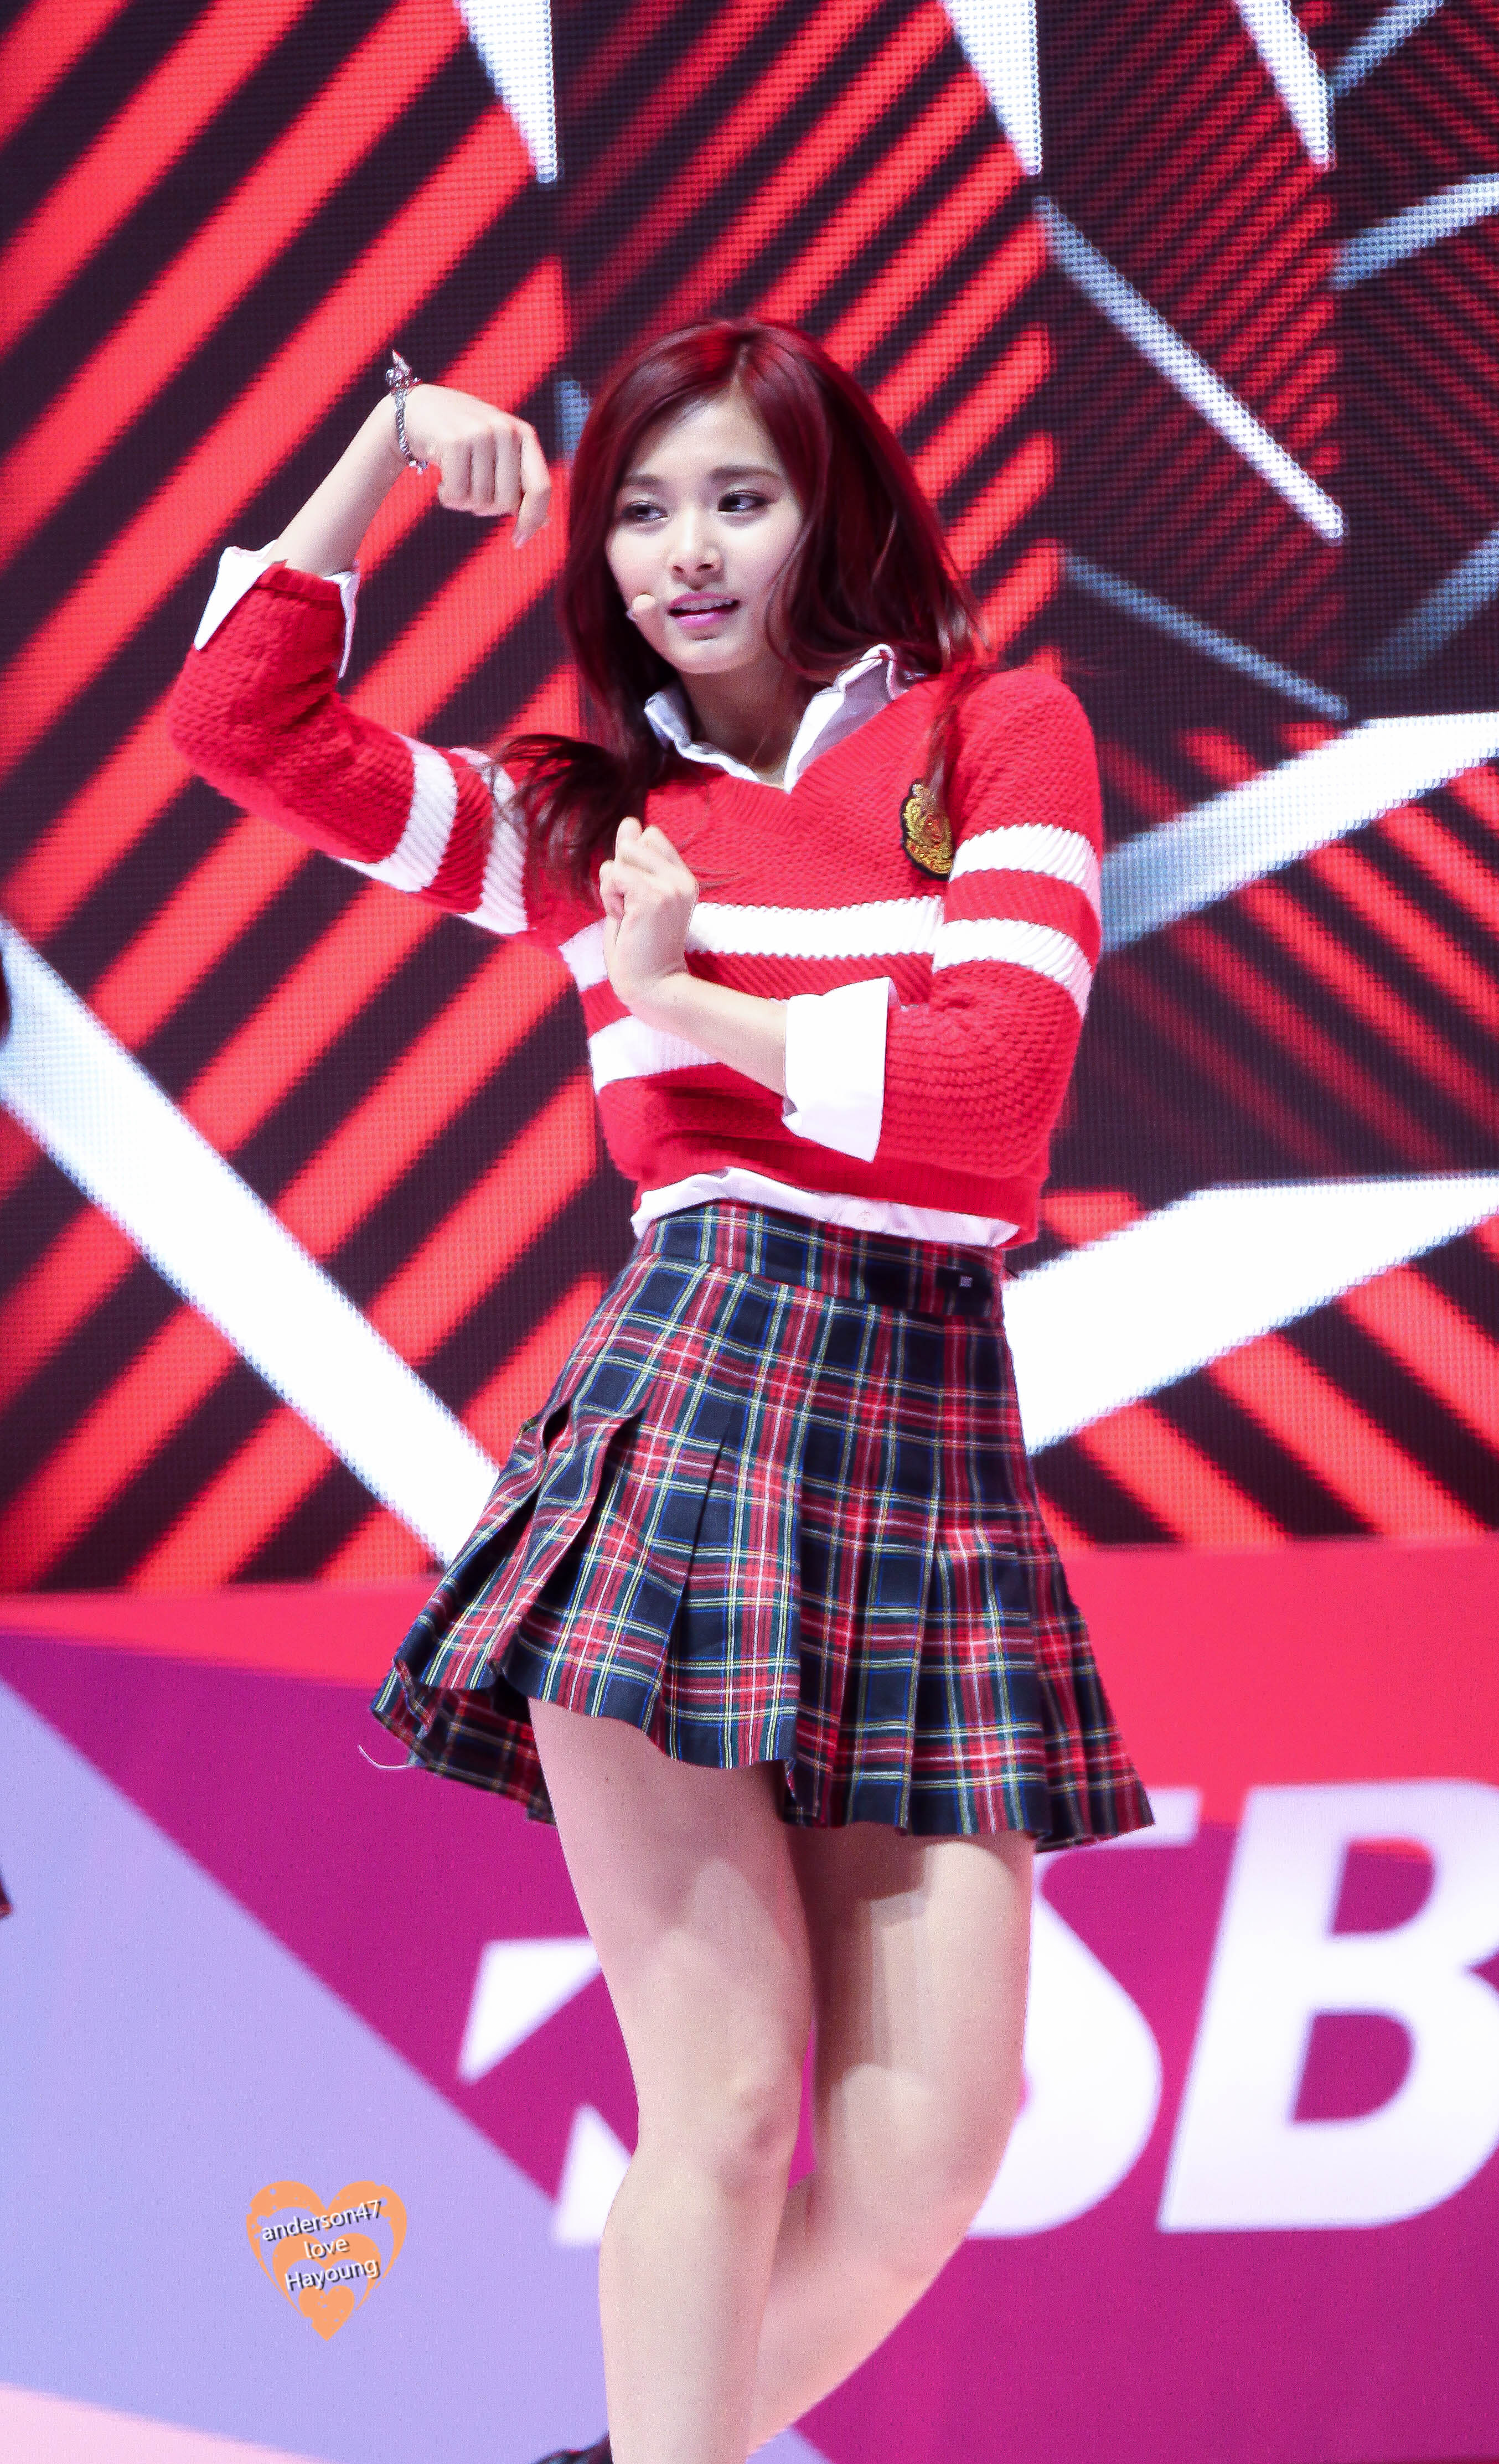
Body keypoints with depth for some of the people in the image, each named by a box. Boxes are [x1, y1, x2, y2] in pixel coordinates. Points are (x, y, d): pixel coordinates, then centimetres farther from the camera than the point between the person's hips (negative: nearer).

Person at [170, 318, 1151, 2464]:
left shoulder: (1003, 731, 10)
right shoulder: (587, 819, 17)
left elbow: (1002, 1078, -3)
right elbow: (241, 720, 12)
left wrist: (700, 1011, 4)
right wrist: (387, 453, 12)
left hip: (938, 1426, 0)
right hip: (691, 1382, 0)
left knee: (928, 2144, -4)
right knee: (728, 2101, -8)